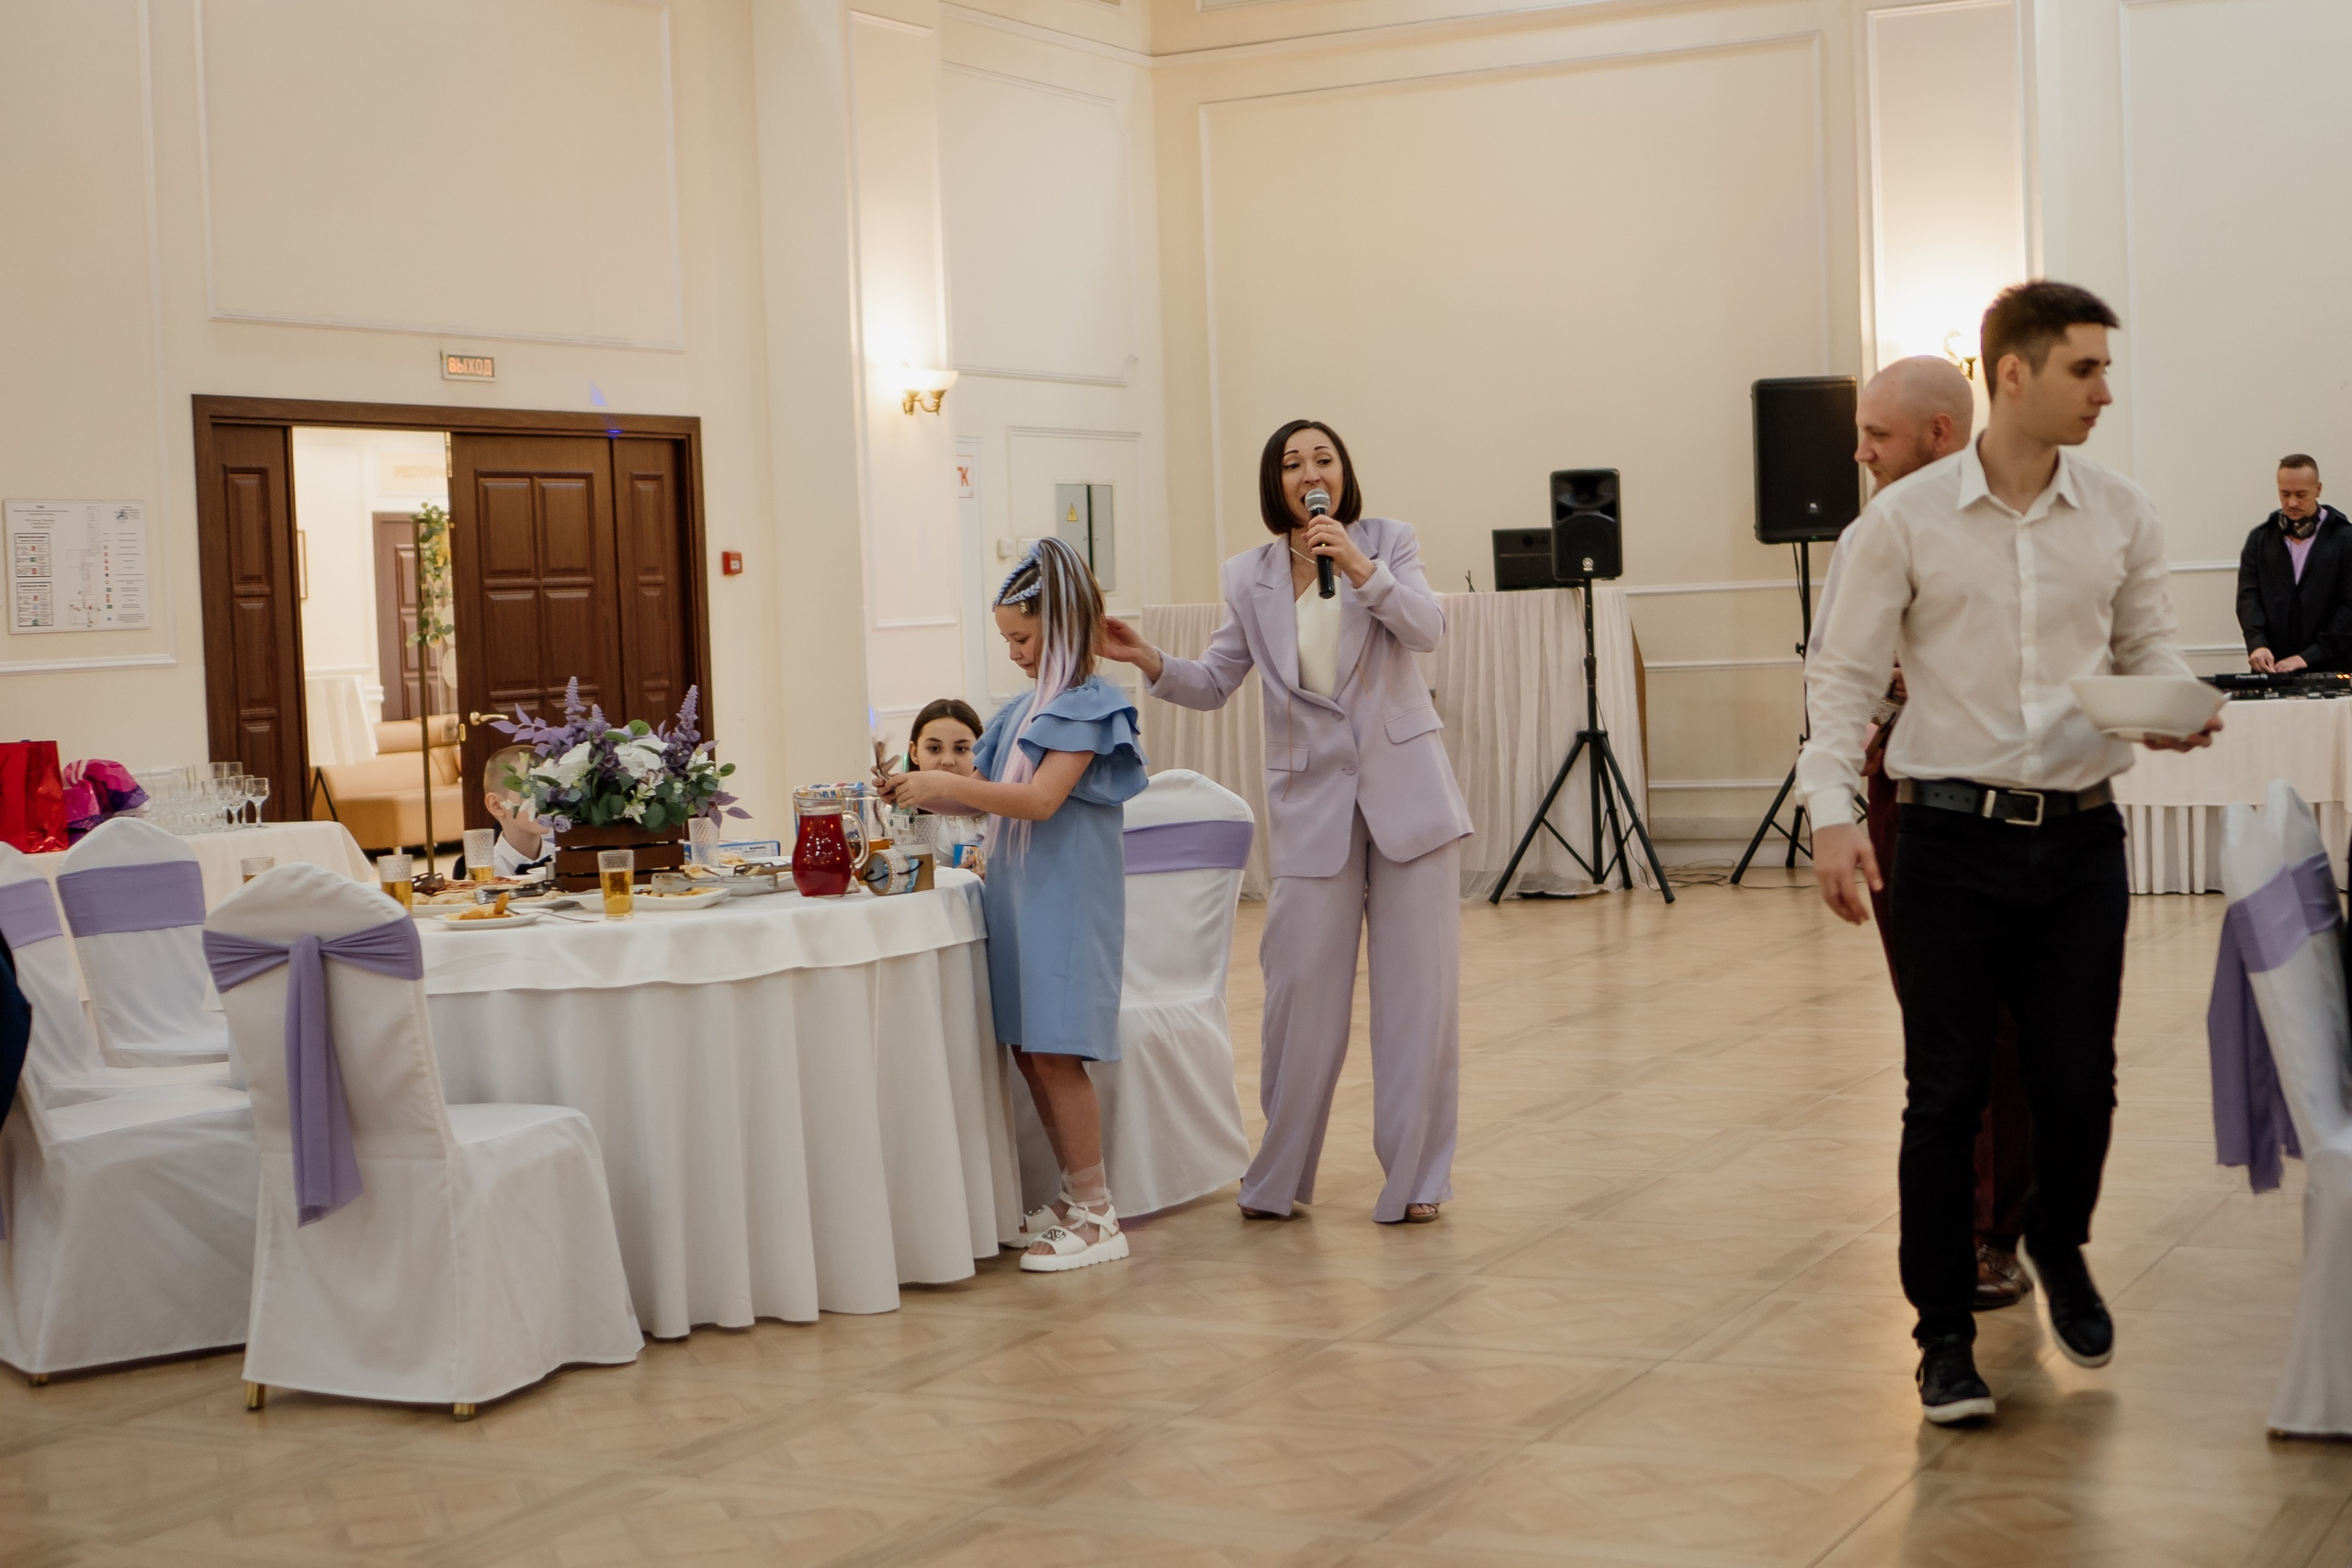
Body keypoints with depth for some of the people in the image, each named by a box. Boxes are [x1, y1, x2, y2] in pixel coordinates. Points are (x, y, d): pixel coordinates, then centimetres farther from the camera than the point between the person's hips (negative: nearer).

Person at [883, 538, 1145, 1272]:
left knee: (1054, 1052, -9)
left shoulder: (1087, 707, -11)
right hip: (1018, 895, 9)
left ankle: (1096, 1217, -3)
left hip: (1066, 901, -9)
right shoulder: (1026, 709, 15)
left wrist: (949, 786, -21)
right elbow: (985, 793, 19)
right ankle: (1074, 1196, 21)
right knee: (1027, 1051, 10)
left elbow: (1040, 800, -20)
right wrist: (921, 791, 4)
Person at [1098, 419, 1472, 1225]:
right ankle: (1277, 1179, 13)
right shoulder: (1250, 576, 4)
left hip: (1405, 789, 0)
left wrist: (1362, 570, -27)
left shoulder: (1387, 541, 1)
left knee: (1418, 984, 1)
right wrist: (1151, 662, -12)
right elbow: (1214, 683, 6)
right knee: (1301, 984, -1)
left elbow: (1427, 629, -13)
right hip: (1313, 803, 1)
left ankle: (1415, 1177, 11)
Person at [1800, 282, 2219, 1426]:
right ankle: (1945, 1332, 15)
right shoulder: (1905, 520, -5)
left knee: (2079, 1079, 9)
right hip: (1955, 836, -3)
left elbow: (2147, 648, 15)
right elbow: (1843, 672, -3)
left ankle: (2058, 1247, 40)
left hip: (2081, 832, 3)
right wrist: (1832, 812, -14)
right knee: (1946, 1094, 1)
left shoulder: (2121, 516, 5)